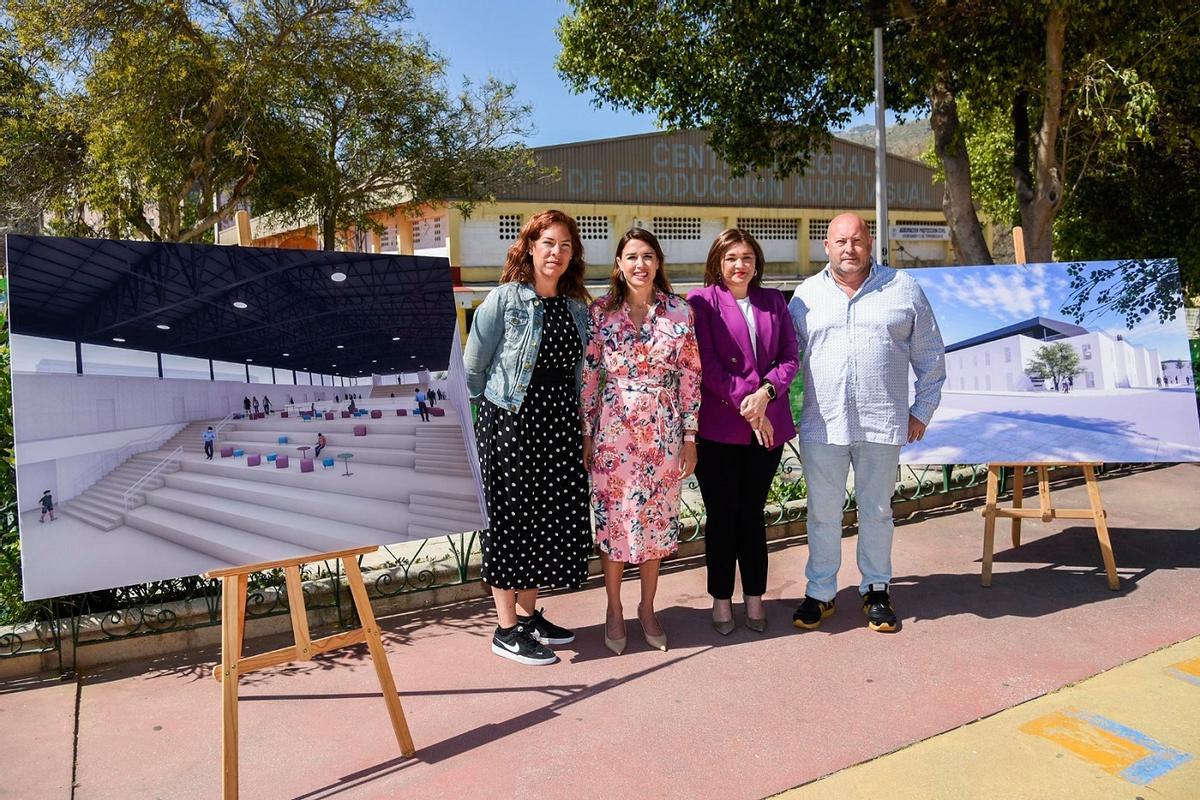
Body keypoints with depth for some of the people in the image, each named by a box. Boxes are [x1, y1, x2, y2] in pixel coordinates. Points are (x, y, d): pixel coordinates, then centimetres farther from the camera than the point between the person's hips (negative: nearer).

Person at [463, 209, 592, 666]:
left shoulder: (577, 307, 10)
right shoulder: (504, 299, -6)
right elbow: (472, 367, -3)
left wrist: (581, 425, 11)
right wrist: (477, 415, 1)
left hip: (559, 423, 6)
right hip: (509, 422, -6)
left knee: (551, 518, 10)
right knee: (510, 519, 0)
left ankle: (528, 615, 26)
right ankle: (506, 630, 11)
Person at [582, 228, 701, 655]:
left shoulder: (680, 312, 0)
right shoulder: (600, 312, -2)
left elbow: (690, 376, 2)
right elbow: (587, 376, 0)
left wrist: (690, 436, 0)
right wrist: (586, 435, -2)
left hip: (663, 432, 1)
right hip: (613, 431, -1)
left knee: (656, 520, 10)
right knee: (613, 519, 6)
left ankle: (647, 609, 28)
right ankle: (614, 610, 25)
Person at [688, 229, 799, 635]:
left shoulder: (773, 300, 11)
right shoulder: (702, 301, -3)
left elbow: (790, 357, 7)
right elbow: (706, 365, -9)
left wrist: (765, 392, -11)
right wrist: (746, 405, -13)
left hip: (768, 426, 3)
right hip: (718, 428, -3)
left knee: (752, 513, 12)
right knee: (721, 516, 6)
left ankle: (755, 598, 25)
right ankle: (721, 600, 21)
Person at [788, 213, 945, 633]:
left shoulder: (904, 288, 5)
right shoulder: (806, 294, 7)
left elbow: (930, 357, 9)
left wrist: (922, 410, 6)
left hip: (882, 424, 0)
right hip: (822, 425, 1)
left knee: (877, 511, 11)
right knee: (822, 513, 8)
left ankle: (876, 590, 28)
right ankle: (820, 592, 23)